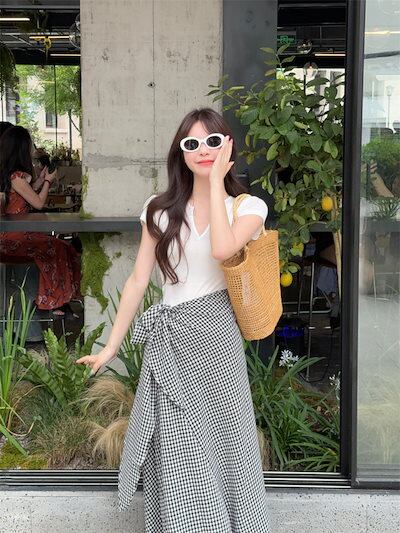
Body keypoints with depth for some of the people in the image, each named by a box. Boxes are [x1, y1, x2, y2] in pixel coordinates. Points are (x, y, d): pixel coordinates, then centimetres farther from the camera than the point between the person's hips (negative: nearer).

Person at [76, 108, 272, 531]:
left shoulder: (248, 206, 1)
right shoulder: (160, 209, 7)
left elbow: (222, 249, -22)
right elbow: (138, 281, 8)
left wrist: (216, 180, -13)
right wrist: (111, 346, 7)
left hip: (215, 335, -2)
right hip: (168, 338, 2)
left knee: (219, 439, 7)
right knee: (175, 453, 6)